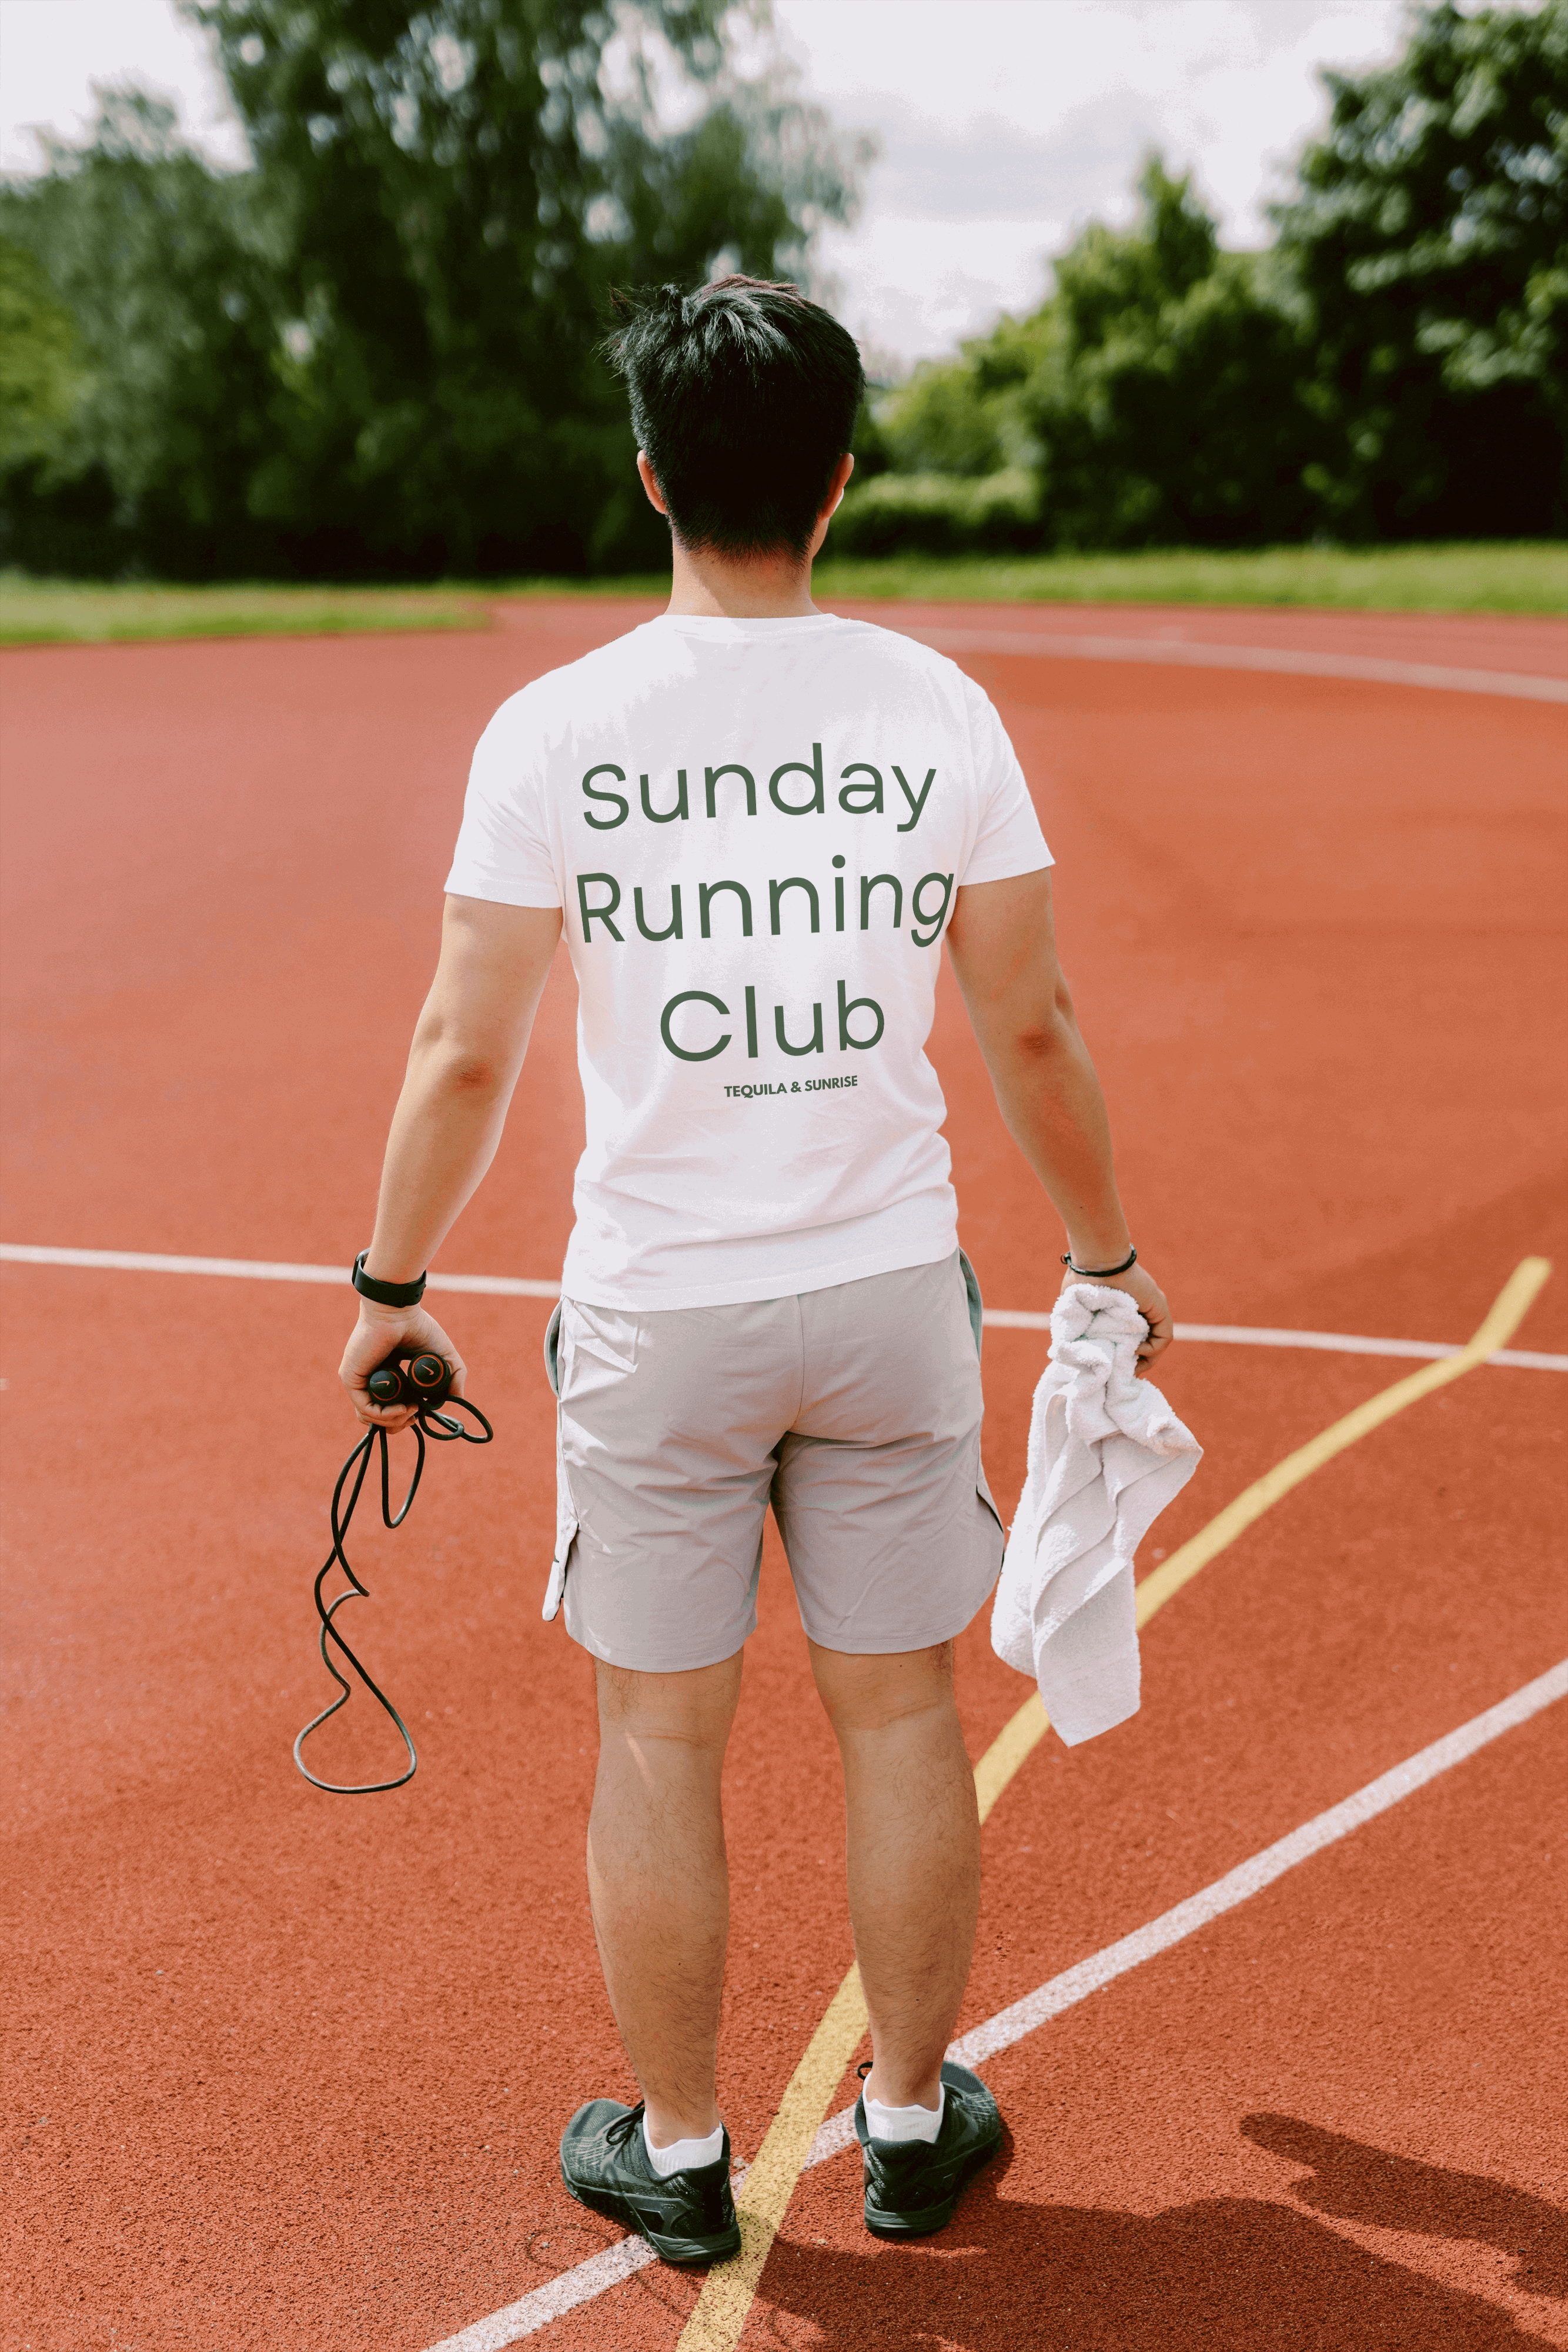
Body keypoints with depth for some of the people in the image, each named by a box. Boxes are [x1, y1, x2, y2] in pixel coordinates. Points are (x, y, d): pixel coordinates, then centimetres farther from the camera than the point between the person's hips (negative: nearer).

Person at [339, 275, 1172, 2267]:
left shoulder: (555, 729, -9)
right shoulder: (938, 708, -4)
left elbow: (466, 1052, -6)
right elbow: (1031, 1025, 1)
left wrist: (388, 1291, 7)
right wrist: (1105, 1256, 15)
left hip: (657, 1316, -1)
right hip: (891, 1295, 2)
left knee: (660, 1740, 13)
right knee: (899, 1712, 16)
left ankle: (676, 2155, 28)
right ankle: (911, 2124, 31)